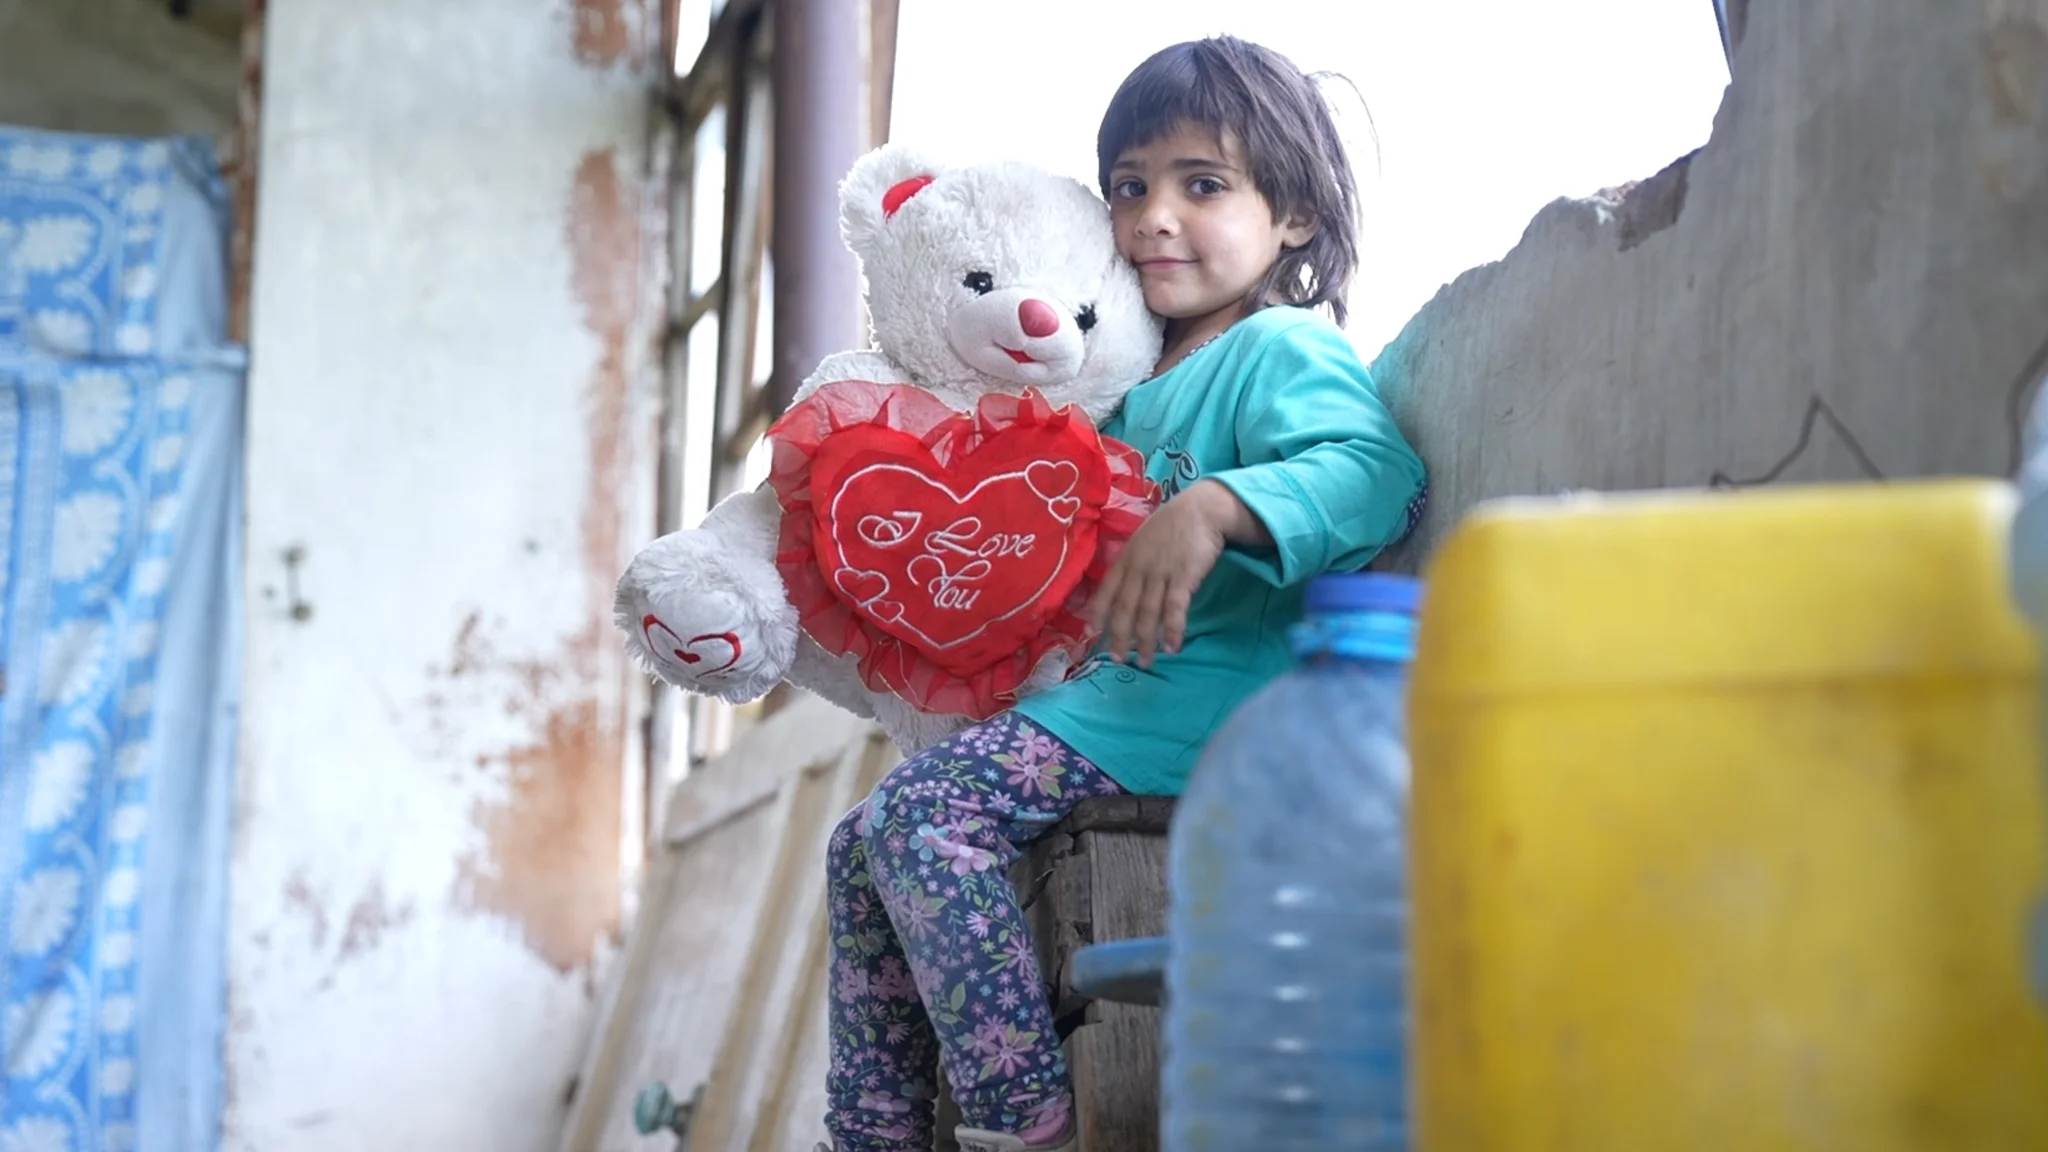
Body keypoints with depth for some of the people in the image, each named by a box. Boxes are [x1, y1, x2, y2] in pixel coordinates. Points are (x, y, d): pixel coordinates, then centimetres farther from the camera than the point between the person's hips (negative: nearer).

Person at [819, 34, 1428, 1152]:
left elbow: (1377, 470, -25)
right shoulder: (1146, 378, 22)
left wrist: (1216, 510, -38)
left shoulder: (1284, 351, -6)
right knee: (863, 846, 8)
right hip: (1106, 684, 10)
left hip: (1196, 702, -10)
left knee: (923, 811, -24)